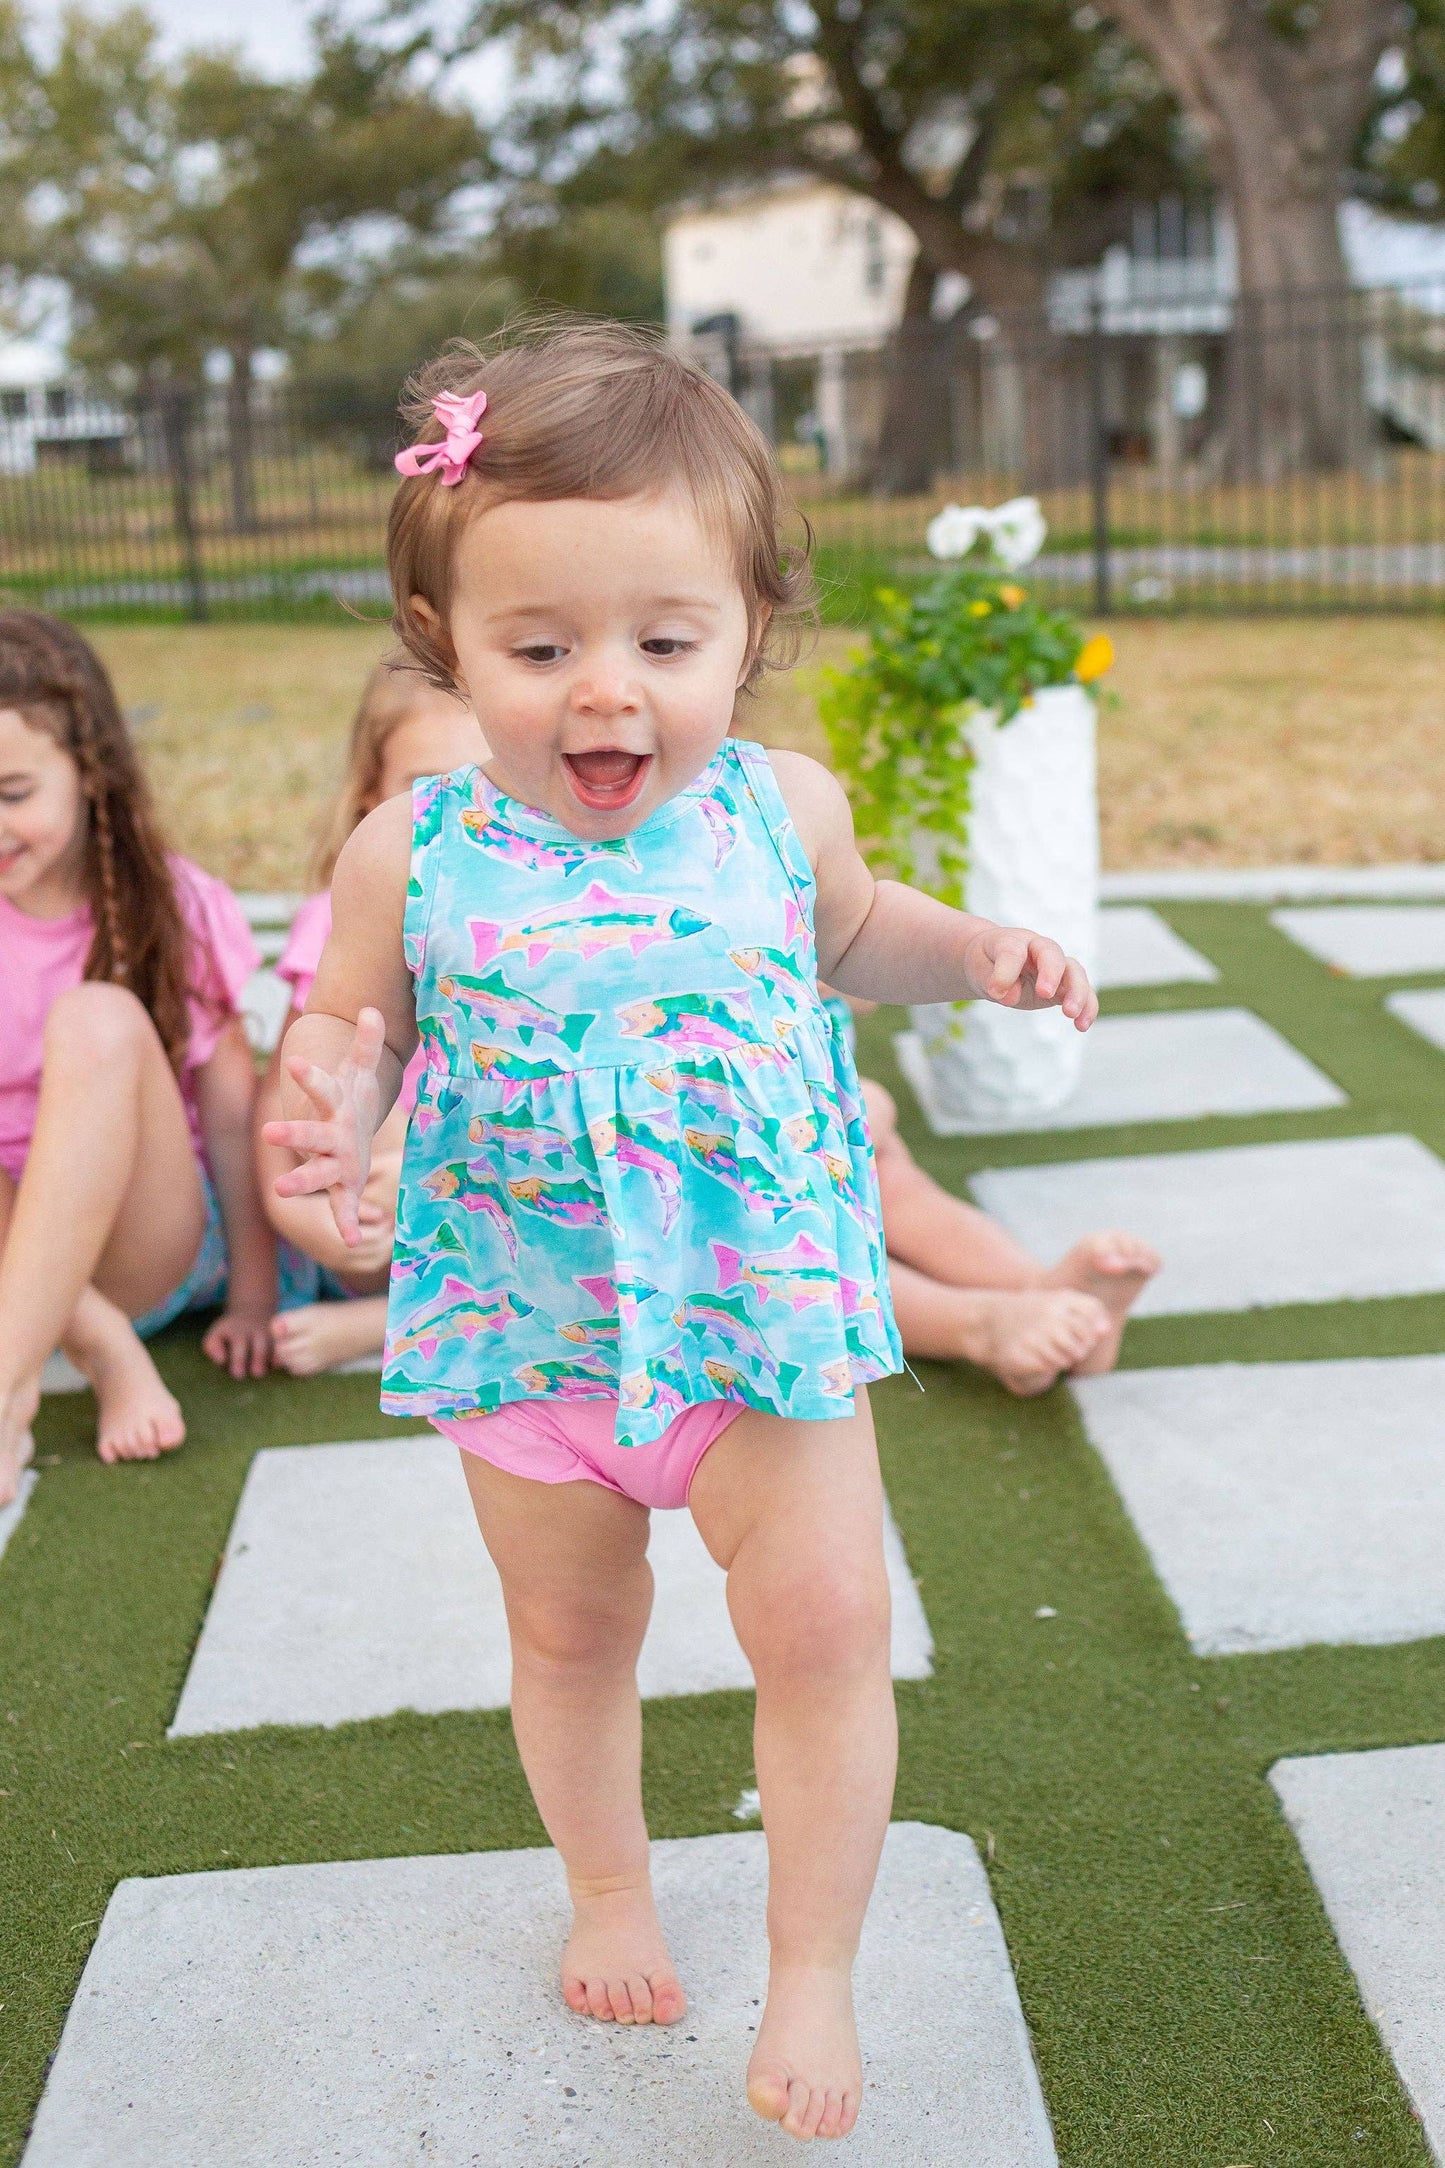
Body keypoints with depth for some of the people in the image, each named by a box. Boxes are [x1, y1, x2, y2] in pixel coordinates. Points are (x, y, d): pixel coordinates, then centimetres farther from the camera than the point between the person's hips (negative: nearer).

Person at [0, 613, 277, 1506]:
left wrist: (254, 1298, -3)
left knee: (101, 1019, -29)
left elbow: (231, 1109, -2)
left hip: (150, 1244, -1)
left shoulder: (173, 908, -4)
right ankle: (102, 1347, -25)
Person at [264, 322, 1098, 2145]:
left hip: (766, 1314, 0)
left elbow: (850, 930, 14)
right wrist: (325, 1096, -22)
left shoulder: (780, 809, -8)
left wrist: (976, 954, -4)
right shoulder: (412, 853, -13)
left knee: (826, 1620, -2)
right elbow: (351, 1020, 0)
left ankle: (813, 1975, 20)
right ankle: (608, 1888, 47)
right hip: (526, 1333, 0)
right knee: (571, 1635, 18)